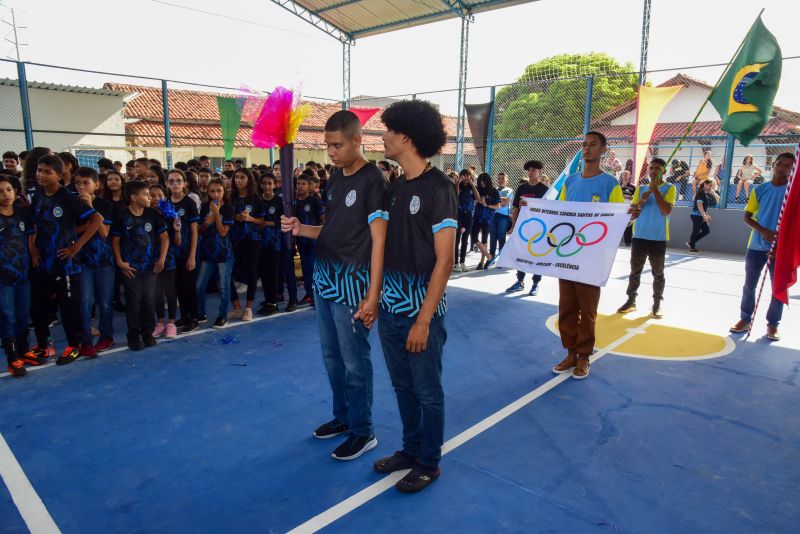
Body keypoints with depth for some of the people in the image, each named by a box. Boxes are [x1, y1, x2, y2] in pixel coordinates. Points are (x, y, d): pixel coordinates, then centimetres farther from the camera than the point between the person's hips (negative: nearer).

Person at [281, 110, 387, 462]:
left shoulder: (372, 180, -12)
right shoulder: (335, 178, 12)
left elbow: (378, 240, -16)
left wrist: (373, 294, -21)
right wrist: (301, 229, 0)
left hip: (352, 284, -8)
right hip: (324, 279, 8)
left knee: (355, 362, 2)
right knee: (332, 357, 18)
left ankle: (363, 432, 19)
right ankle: (342, 417, 36)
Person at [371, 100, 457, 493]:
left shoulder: (438, 188, -13)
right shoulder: (396, 186, 9)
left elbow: (444, 260, -15)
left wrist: (423, 320, -18)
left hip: (420, 311, -7)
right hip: (390, 308, 7)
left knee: (427, 392, 10)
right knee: (403, 387, 19)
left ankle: (428, 463, 29)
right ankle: (410, 449, 39)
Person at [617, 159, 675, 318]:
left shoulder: (669, 188, -1)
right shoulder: (641, 189, 9)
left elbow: (667, 210, -15)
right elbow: (632, 212, 4)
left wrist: (655, 190, -15)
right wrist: (643, 199, -13)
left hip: (658, 239, -3)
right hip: (639, 237, 3)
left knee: (658, 274, 6)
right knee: (635, 272, 8)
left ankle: (657, 304, 15)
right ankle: (631, 301, 18)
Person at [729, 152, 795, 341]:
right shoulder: (760, 190, 4)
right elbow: (747, 217, 4)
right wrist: (763, 231, -13)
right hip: (757, 246, 2)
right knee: (749, 285, 8)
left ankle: (773, 325, 15)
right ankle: (745, 320, 19)